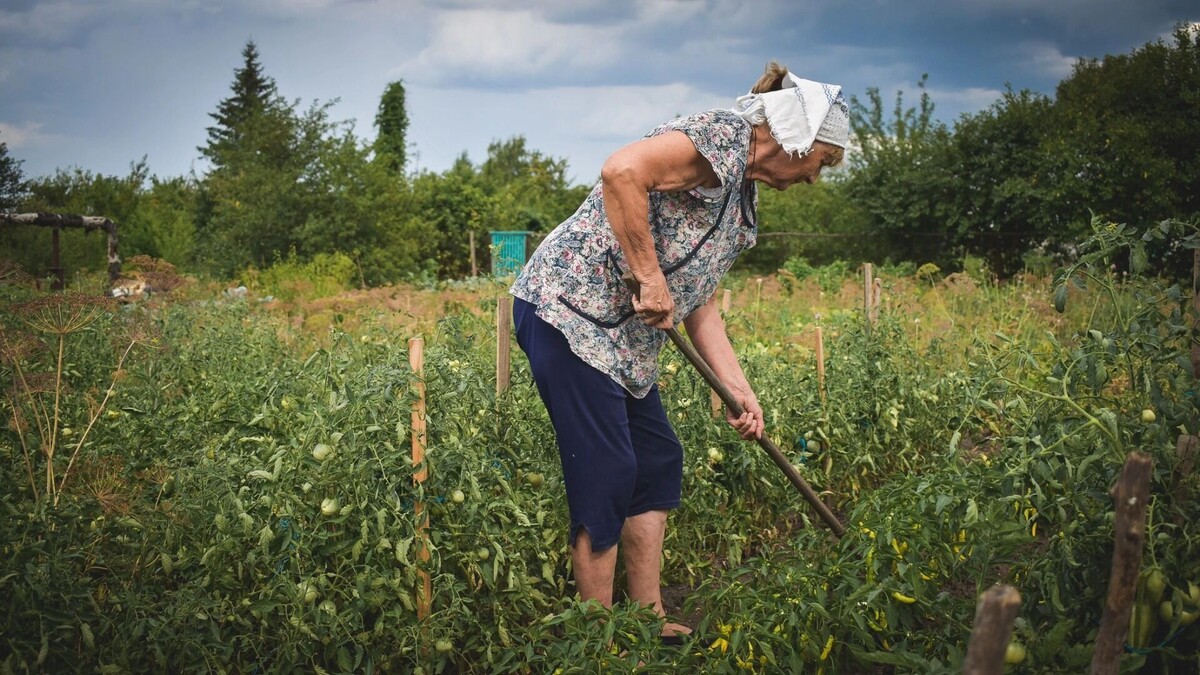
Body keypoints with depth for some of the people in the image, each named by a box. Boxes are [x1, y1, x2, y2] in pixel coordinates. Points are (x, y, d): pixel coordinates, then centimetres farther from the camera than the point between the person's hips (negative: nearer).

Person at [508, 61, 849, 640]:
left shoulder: (742, 197, 19)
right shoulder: (721, 138, -12)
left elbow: (701, 305, 19)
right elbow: (622, 170, -29)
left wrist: (741, 392, 14)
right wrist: (651, 278, -24)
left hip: (623, 334, 10)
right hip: (570, 305, -10)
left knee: (659, 462, 12)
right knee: (606, 474, -7)